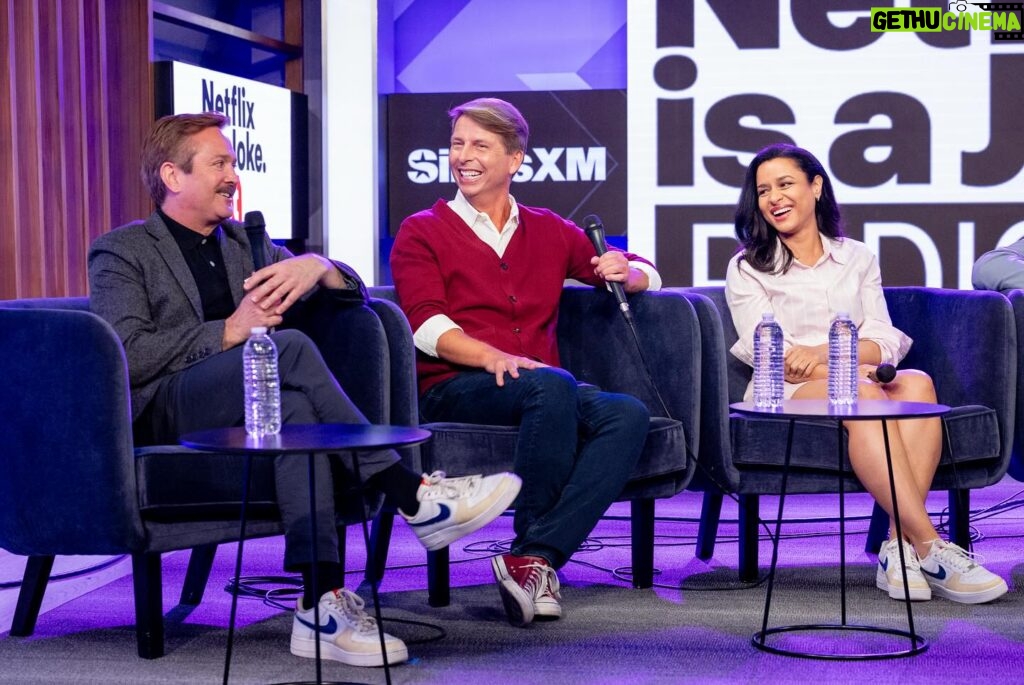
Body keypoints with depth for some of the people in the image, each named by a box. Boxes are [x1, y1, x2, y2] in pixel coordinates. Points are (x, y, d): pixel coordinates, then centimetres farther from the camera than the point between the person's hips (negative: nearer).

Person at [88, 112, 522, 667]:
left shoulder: (245, 243, 24)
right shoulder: (121, 252, 7)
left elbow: (351, 292, 19)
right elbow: (124, 355, -10)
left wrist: (316, 266, -5)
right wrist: (229, 331, -14)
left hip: (255, 410, 5)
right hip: (163, 416, -4)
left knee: (296, 406, -35)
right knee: (291, 347, -31)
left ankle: (322, 603, -43)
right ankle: (416, 500, -31)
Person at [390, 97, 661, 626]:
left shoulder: (549, 232, 22)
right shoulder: (421, 233, 11)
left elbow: (644, 274, 26)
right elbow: (427, 328, -5)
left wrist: (623, 271, 0)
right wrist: (493, 358, -24)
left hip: (544, 390, 4)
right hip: (453, 390, -4)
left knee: (628, 414, -27)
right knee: (551, 383, -36)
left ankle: (534, 556, -35)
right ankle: (535, 556, -28)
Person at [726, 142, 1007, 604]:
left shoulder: (857, 259, 20)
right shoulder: (748, 269, 13)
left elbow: (885, 342, 6)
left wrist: (824, 351, -15)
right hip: (787, 395, -3)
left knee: (916, 383, -31)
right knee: (863, 393, -36)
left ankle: (900, 547, -42)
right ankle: (929, 549, -45)